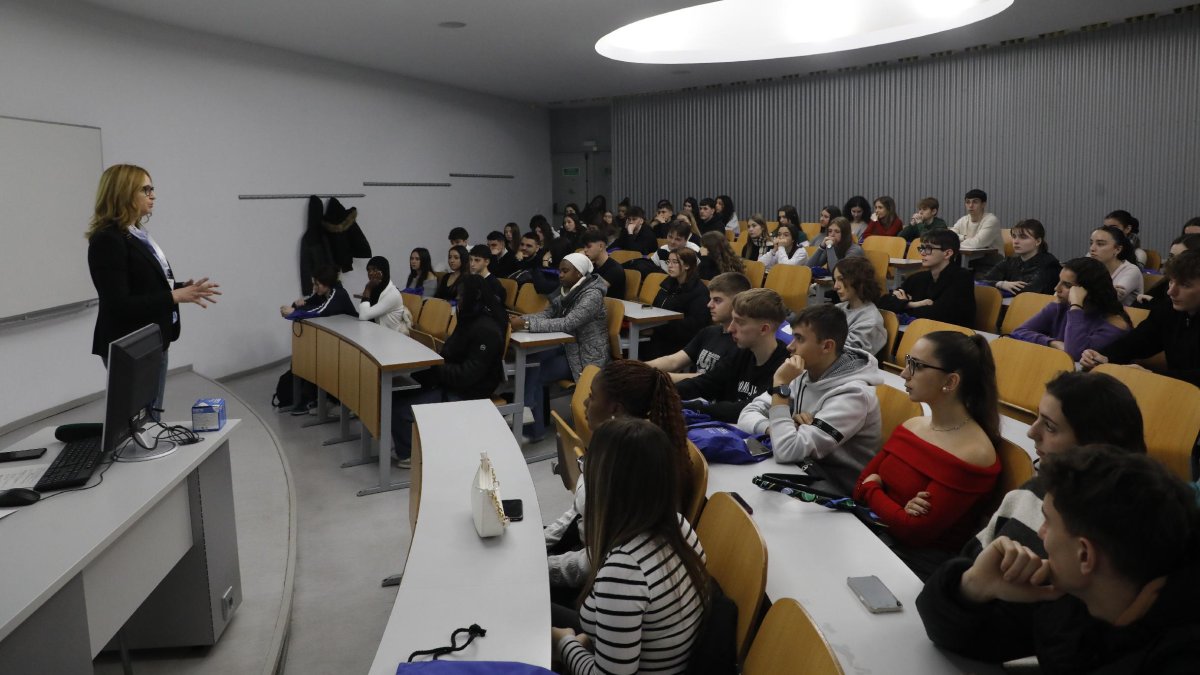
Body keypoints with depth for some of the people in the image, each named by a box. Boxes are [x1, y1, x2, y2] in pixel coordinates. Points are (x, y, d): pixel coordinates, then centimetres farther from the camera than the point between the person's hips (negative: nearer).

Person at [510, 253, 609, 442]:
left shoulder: (592, 294, -19)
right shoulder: (567, 290, 6)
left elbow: (567, 323, -30)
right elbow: (547, 313, 5)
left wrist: (527, 324, -35)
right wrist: (521, 319, -15)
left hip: (587, 357, -8)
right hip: (569, 347, 8)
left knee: (535, 374, -20)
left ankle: (533, 430, -9)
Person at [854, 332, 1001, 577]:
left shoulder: (973, 454, -18)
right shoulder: (910, 426, 6)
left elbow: (913, 532, -17)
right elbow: (860, 488, 6)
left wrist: (872, 489, -2)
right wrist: (900, 511, -14)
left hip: (920, 561, -7)